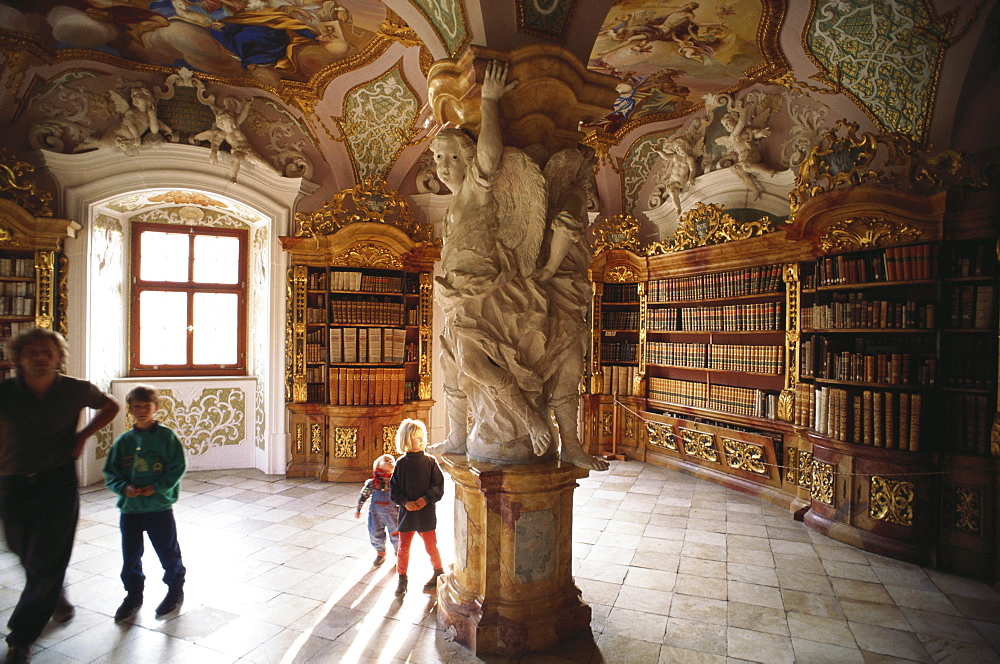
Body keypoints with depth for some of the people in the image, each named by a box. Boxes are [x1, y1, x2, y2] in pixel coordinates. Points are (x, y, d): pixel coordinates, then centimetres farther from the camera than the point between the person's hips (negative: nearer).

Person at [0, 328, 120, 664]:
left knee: (46, 560, -3)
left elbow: (110, 406, 10)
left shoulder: (76, 390, -8)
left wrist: (83, 435, -1)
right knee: (27, 556, 19)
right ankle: (55, 598, 48)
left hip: (58, 484, -2)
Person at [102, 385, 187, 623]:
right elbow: (110, 473, 6)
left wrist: (157, 488, -18)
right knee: (130, 556, 14)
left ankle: (175, 590, 28)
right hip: (129, 508, 3)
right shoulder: (123, 441, 2)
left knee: (168, 552, 8)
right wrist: (124, 487, -12)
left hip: (160, 507, -3)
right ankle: (133, 595, 34)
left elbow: (178, 468, -9)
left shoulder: (166, 437, -8)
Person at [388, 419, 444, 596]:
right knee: (403, 548, 10)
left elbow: (439, 485, -3)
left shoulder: (429, 462, -4)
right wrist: (405, 502, -13)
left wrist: (426, 498, -16)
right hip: (406, 511, 2)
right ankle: (402, 580, 28)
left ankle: (438, 572, 31)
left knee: (431, 546, 7)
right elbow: (393, 488, 1)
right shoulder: (401, 463, -1)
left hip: (426, 512, -1)